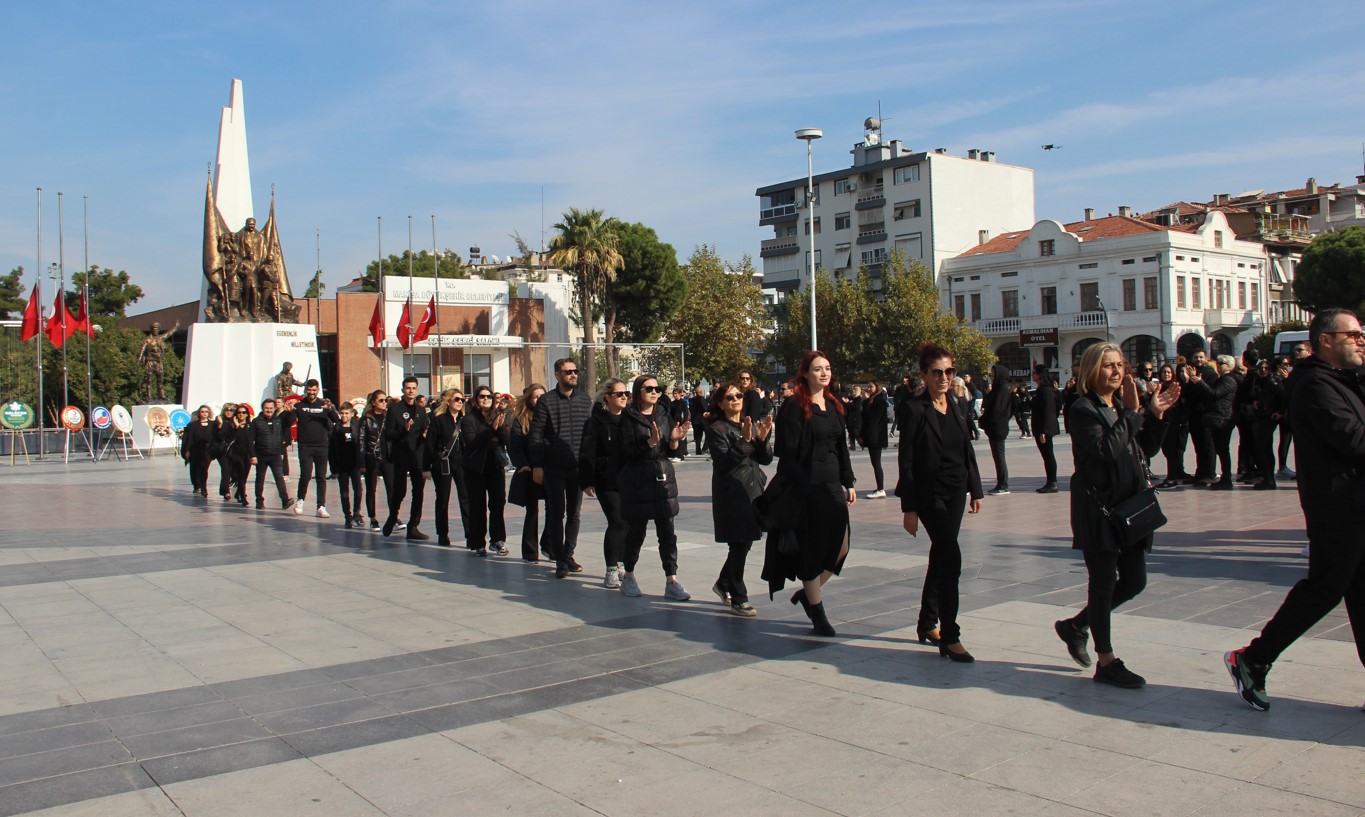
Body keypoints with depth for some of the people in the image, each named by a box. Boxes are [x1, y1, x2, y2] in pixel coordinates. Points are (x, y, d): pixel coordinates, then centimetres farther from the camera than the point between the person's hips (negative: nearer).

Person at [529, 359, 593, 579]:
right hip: (554, 467, -3)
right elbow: (536, 435, -4)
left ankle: (568, 555, 21)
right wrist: (537, 466, -8)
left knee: (574, 513, 9)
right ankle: (560, 560, 6)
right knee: (557, 513, 0)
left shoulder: (585, 400, 6)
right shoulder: (546, 401, -3)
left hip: (578, 466, 4)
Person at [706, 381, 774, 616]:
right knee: (739, 546, -5)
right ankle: (738, 600, 6)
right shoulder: (716, 429, -6)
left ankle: (723, 584, 33)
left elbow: (766, 459, 8)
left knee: (745, 543, 11)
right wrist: (744, 440, -25)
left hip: (753, 490, 6)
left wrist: (762, 439, -10)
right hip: (731, 493, -6)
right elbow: (723, 461, -17)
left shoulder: (751, 425, 12)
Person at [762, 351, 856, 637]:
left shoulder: (833, 405, 12)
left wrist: (848, 483, 13)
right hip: (807, 486, -7)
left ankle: (808, 592, 30)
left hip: (833, 485, 7)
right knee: (813, 549, 2)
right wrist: (799, 489, -18)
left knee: (840, 547, 7)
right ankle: (818, 613, 16)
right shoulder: (794, 406, -9)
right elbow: (787, 453, -13)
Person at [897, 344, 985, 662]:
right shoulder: (913, 409, -11)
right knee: (951, 558, -13)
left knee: (940, 556, 14)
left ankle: (928, 623, 28)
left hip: (955, 492, 7)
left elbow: (967, 451, 15)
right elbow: (906, 461, -12)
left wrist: (975, 490, 12)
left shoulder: (957, 406, 8)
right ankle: (949, 638, -7)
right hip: (929, 494, -6)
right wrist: (909, 508, -15)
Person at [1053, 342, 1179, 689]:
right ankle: (1106, 662, 13)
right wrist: (1131, 412, -25)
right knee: (1104, 581, 1)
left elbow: (1148, 448, 14)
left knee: (1134, 580, 12)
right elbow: (1107, 448, -26)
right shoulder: (1083, 409, -12)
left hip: (1129, 505, 8)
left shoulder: (1122, 404, 11)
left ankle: (1076, 625, 30)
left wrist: (1156, 413, 2)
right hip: (1098, 508, -8)